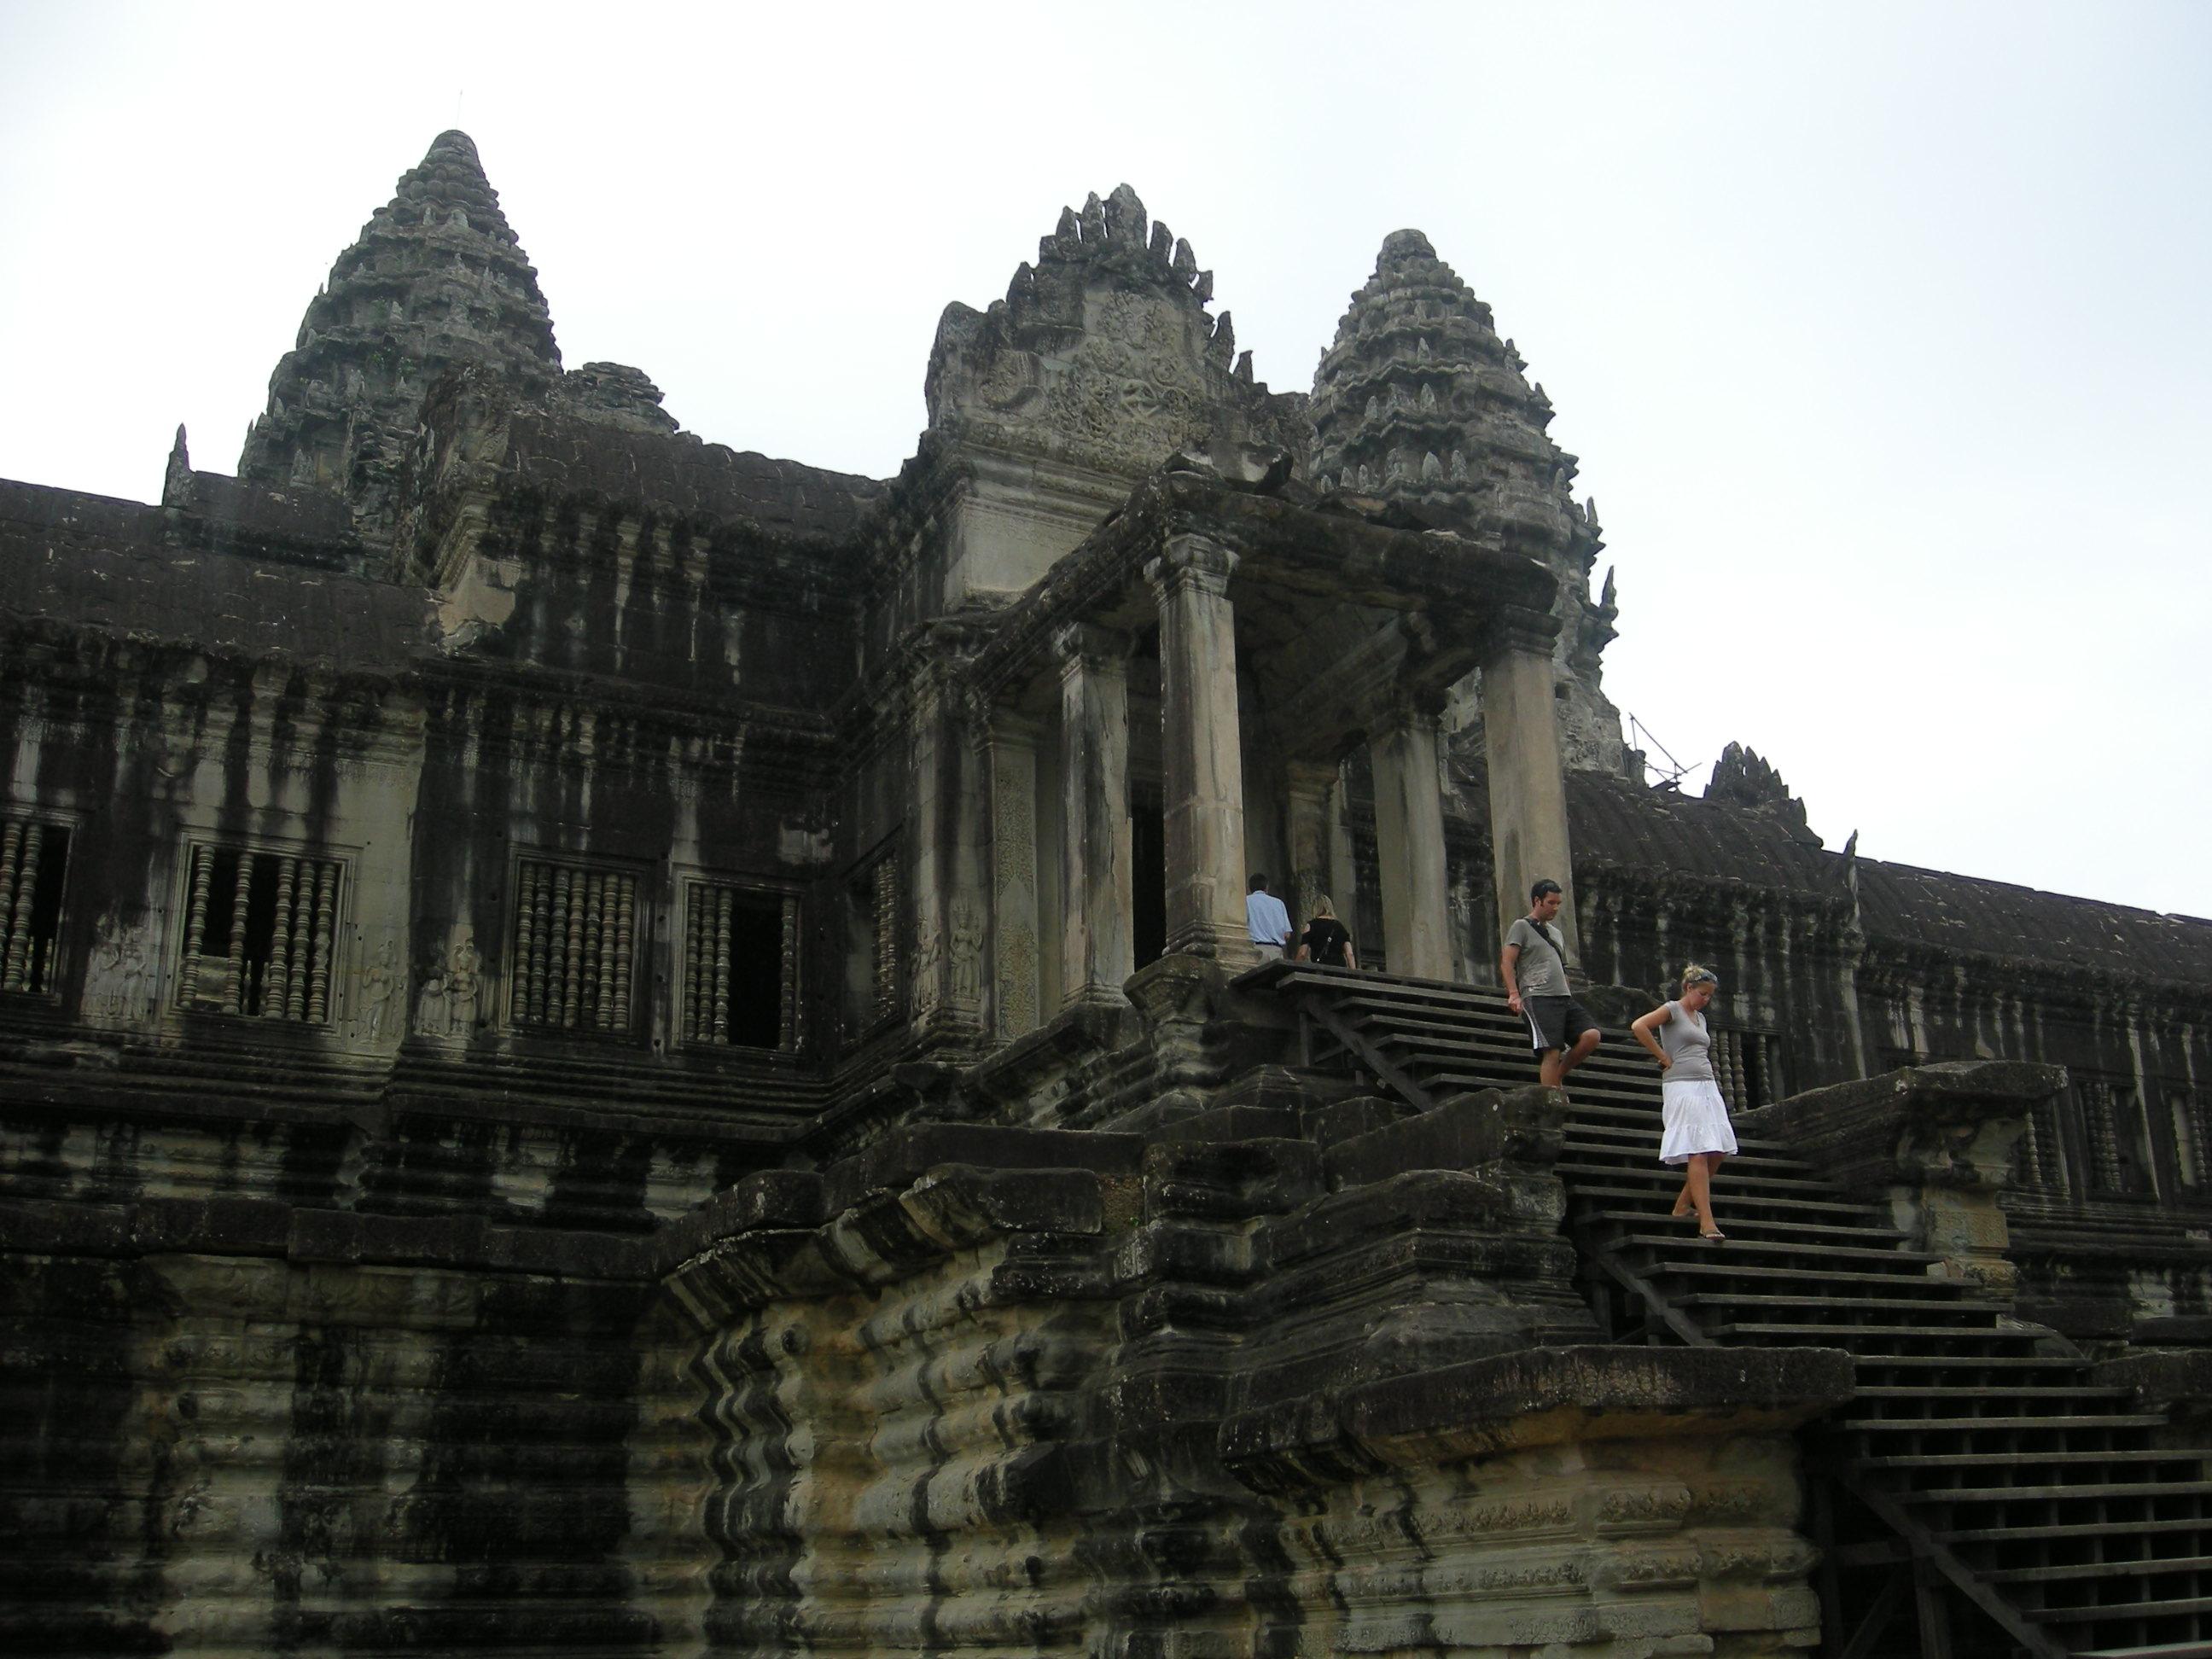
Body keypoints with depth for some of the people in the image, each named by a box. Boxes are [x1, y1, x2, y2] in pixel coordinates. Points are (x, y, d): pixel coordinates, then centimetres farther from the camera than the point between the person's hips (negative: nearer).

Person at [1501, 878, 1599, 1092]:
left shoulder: (1555, 933, 26)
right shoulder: (1521, 926, 3)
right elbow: (1506, 963, -7)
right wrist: (1514, 994, -18)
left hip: (1563, 997, 7)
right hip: (1538, 998, -7)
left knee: (1591, 1036, -13)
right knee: (1552, 1052, -16)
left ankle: (1558, 1075, 4)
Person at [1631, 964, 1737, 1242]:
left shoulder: (1701, 1019, 21)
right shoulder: (1672, 1010, -2)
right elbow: (1639, 1026, -17)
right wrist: (1664, 1058, -12)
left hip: (1707, 1086, 8)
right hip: (1682, 1086, -8)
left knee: (1718, 1151, 3)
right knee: (1698, 1153, -14)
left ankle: (1683, 1205, 15)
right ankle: (1706, 1221, -16)